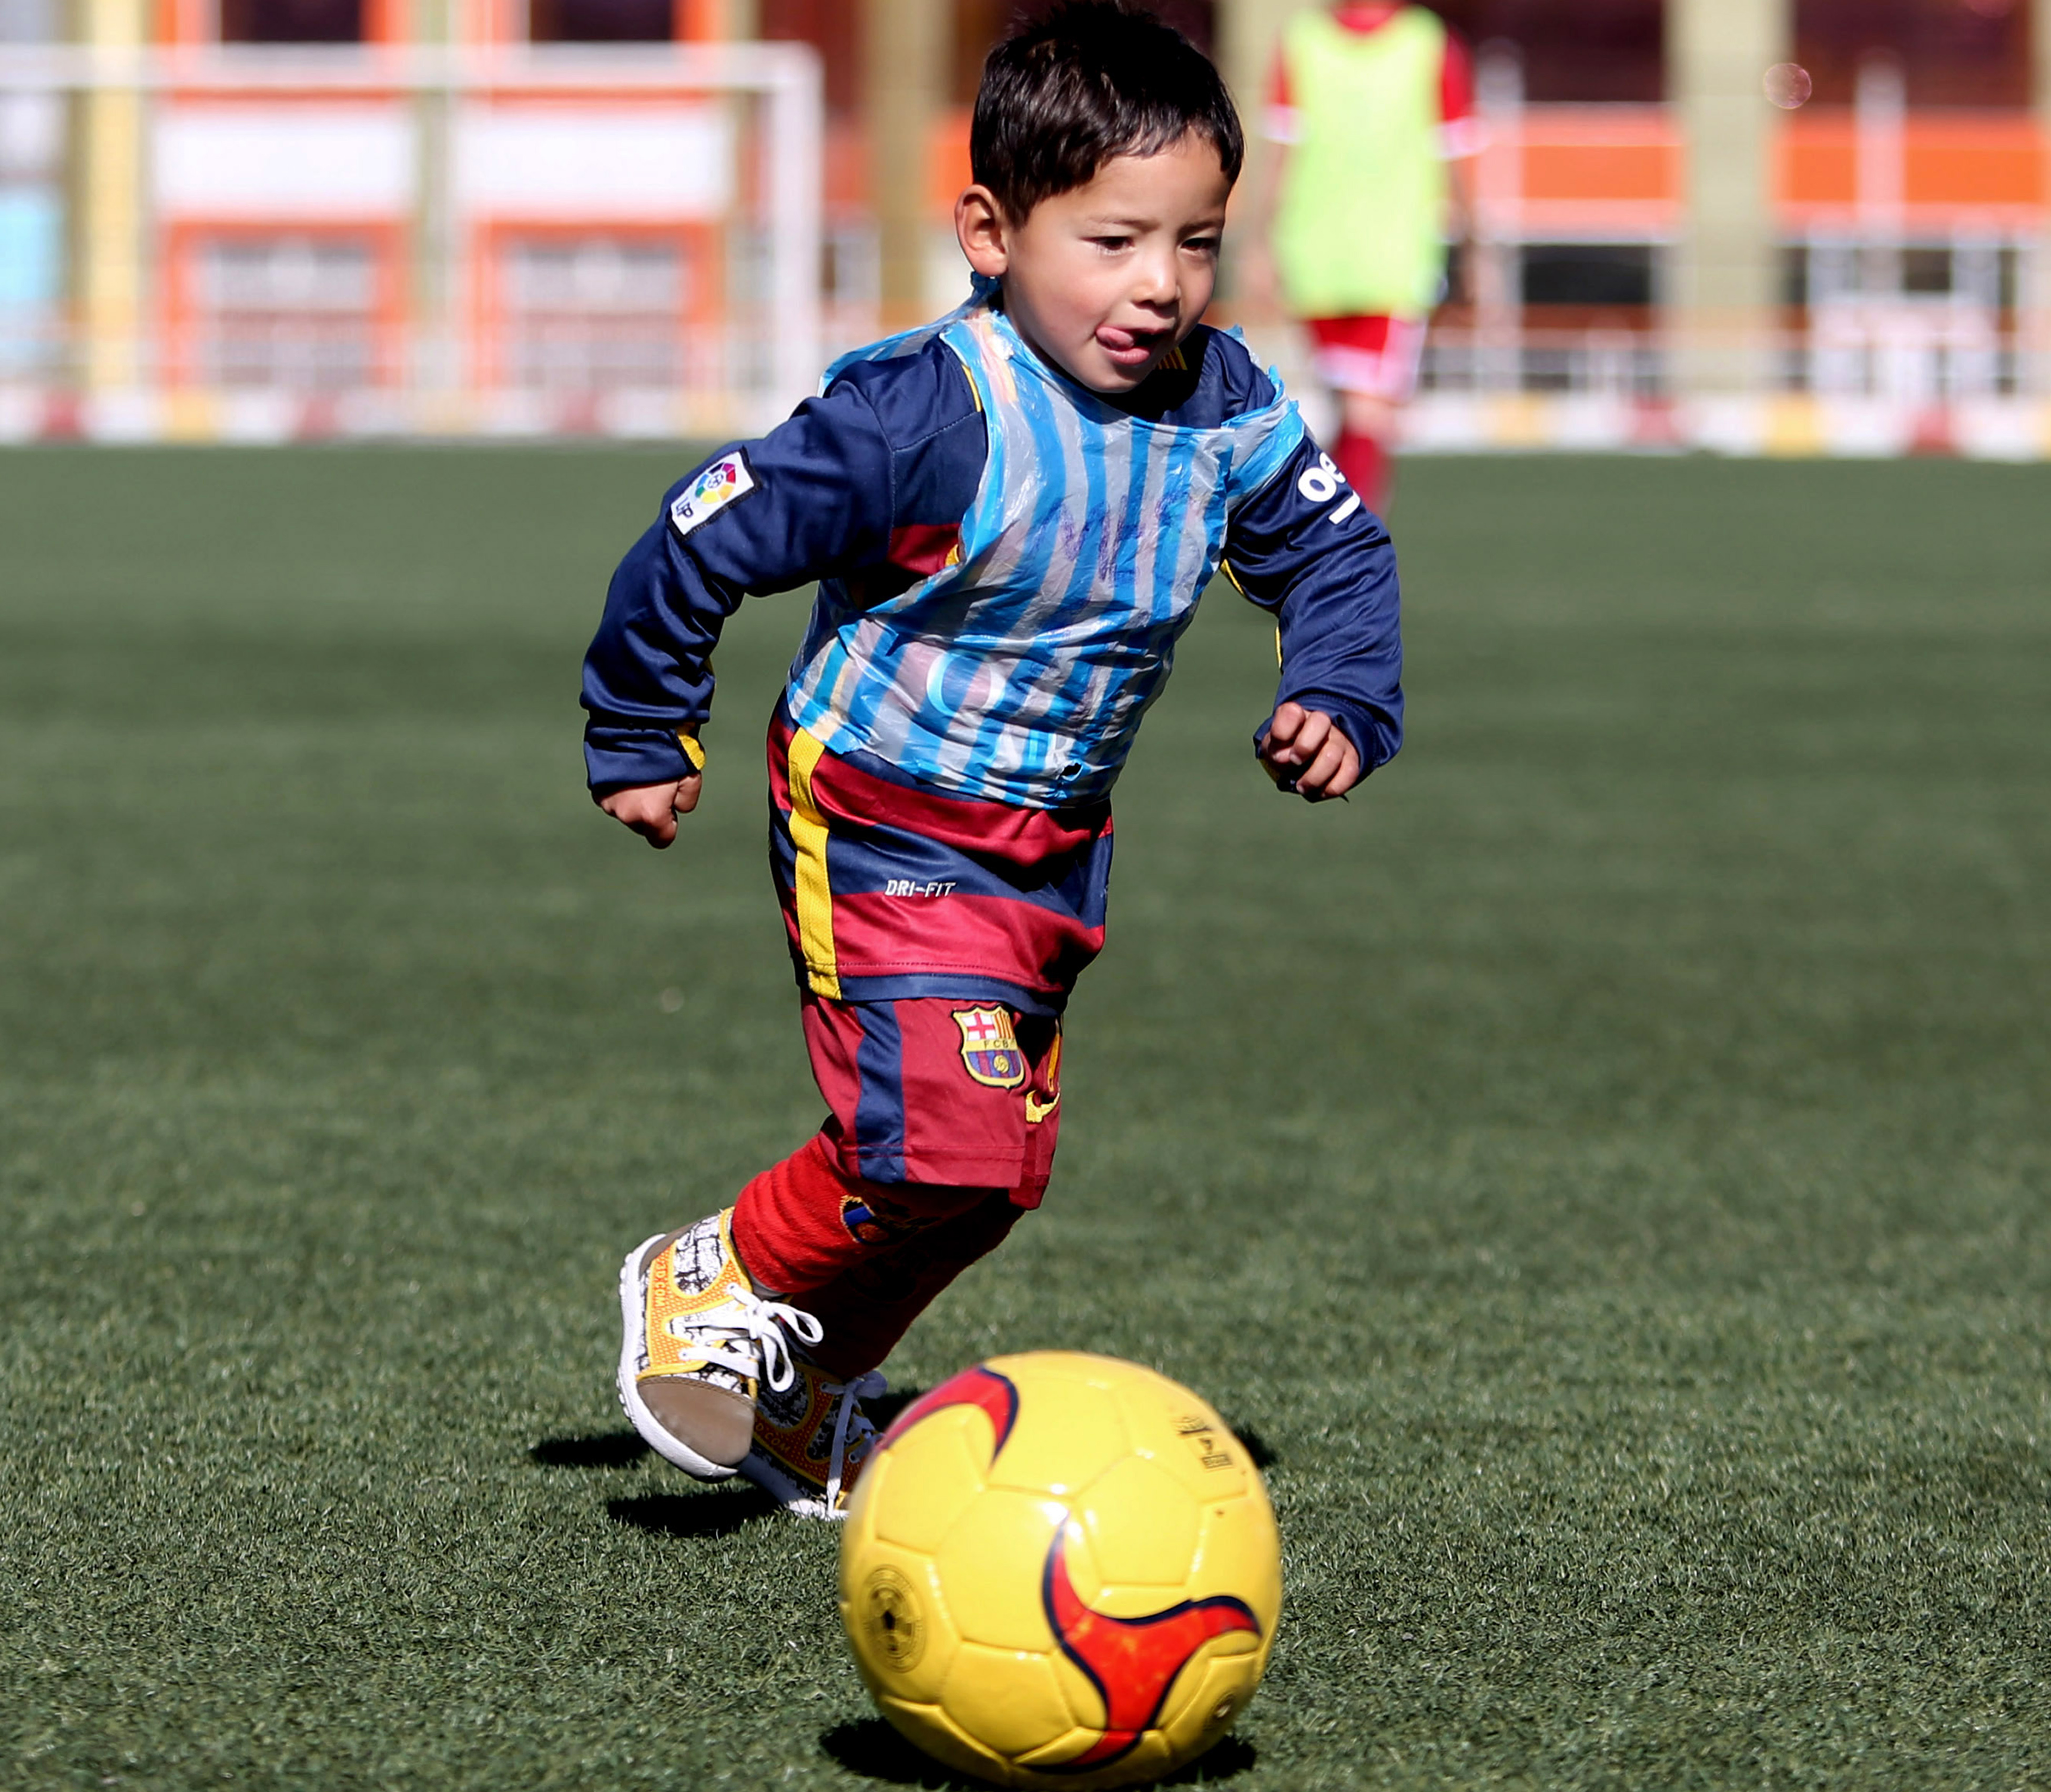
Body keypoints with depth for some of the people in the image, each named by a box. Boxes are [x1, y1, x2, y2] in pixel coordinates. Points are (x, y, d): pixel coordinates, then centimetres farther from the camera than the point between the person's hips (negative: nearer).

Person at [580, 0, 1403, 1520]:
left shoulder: (1226, 412, -8)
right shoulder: (929, 416, -26)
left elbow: (1336, 550, 10)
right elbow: (701, 540, -19)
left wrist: (1340, 703, -8)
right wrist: (643, 742, -8)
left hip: (1056, 850, 7)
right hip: (884, 828, -7)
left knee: (1000, 1171, 14)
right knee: (943, 1142, -19)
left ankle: (808, 1397, 36)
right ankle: (714, 1285, 8)